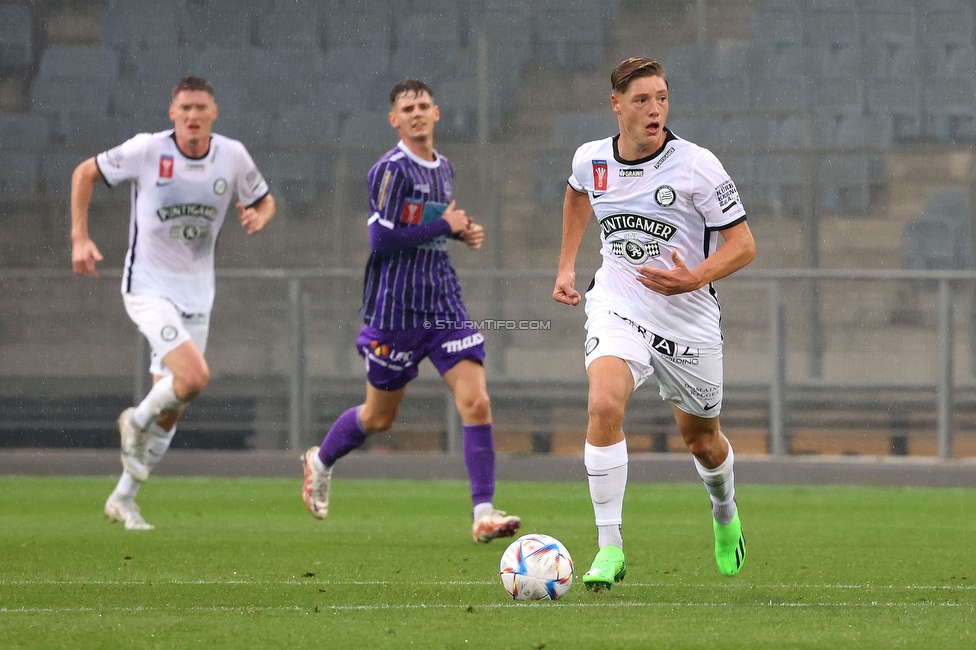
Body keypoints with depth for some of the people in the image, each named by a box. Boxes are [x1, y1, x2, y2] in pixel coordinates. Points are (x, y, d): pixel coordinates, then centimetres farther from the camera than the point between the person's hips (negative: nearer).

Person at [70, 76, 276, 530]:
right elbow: (85, 173, 0)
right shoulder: (146, 151, -14)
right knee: (194, 377, -25)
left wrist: (258, 217, -13)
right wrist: (80, 238, -8)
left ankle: (123, 499, 24)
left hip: (196, 295, 5)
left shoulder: (232, 156, -4)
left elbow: (265, 201, 12)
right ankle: (137, 421, 7)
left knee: (170, 409, 8)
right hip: (148, 288, -5)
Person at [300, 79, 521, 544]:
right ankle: (321, 461, 40)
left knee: (476, 402, -11)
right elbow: (381, 238, -21)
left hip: (444, 302, 6)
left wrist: (463, 232, 6)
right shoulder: (391, 170, -13)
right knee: (379, 417, 10)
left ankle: (483, 513, -11)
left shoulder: (443, 168, 11)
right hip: (396, 308, -5)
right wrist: (444, 225, -15)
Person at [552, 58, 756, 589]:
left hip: (688, 318, -1)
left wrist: (695, 278, -29)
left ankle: (725, 510, 51)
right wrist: (566, 266, 20)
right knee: (603, 405, -27)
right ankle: (610, 548, -21)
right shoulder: (591, 160, -3)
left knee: (702, 440, 14)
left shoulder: (697, 166, -15)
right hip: (617, 304, 1)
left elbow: (742, 245, -11)